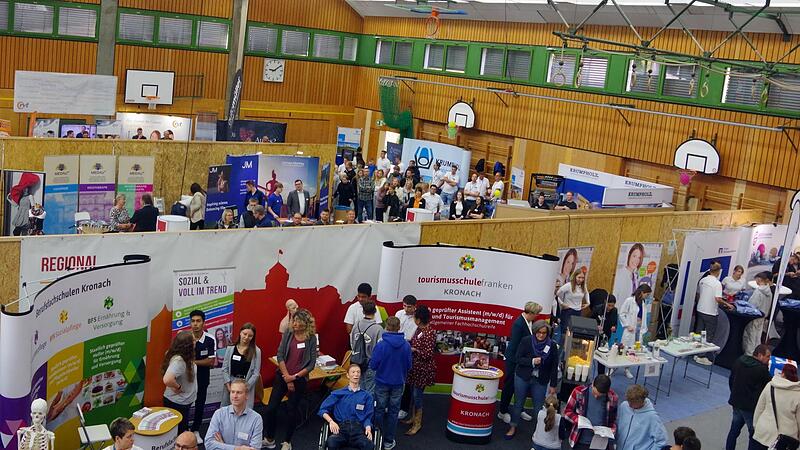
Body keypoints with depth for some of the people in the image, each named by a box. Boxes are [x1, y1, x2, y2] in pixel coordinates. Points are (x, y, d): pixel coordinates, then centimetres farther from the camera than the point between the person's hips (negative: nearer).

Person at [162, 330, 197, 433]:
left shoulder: (184, 357, -2)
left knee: (183, 429, 24)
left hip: (184, 402, 9)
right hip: (176, 403, -9)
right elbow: (167, 380, -43)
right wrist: (178, 387, -26)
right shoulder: (178, 360, -31)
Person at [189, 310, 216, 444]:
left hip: (202, 377, 1)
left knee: (200, 404, 13)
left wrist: (194, 362, -20)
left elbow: (211, 361, -13)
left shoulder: (210, 340, -15)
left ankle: (196, 430, 29)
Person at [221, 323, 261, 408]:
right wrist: (228, 386, -5)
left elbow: (256, 373, -4)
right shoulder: (230, 349, 4)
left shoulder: (256, 351, -2)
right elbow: (224, 369, 4)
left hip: (247, 387, -2)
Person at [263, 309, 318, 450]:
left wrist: (295, 376, -11)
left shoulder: (311, 339, -6)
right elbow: (280, 355, -5)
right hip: (282, 376, 2)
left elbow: (311, 364, -6)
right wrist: (287, 378, -10)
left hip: (300, 379, -2)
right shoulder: (288, 334, -1)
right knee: (271, 408, 0)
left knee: (292, 410, 6)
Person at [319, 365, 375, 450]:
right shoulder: (338, 393, 19)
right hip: (341, 428, 0)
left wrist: (368, 429, -7)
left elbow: (368, 417, 14)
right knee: (331, 442, -36)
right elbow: (323, 409, 13)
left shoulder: (366, 396, 21)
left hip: (358, 428, 0)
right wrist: (331, 421, -6)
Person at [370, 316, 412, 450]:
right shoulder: (406, 345, -12)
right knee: (393, 412, 13)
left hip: (382, 383, -1)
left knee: (379, 411, 14)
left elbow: (372, 366, -13)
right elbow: (409, 366, -2)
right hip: (398, 383, 2)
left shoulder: (380, 345, -20)